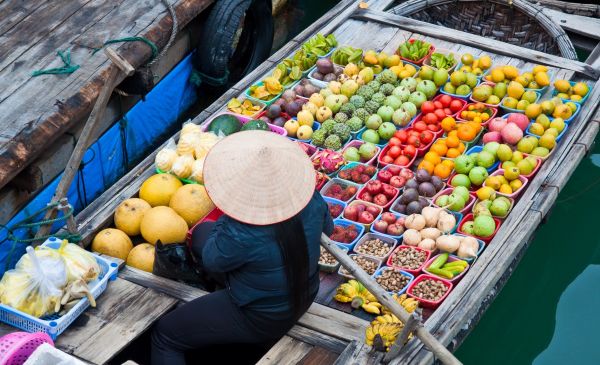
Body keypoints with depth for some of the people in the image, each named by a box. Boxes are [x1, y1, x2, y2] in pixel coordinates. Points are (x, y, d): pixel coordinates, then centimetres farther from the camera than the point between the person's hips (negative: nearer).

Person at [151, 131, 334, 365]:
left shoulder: (241, 236, -39)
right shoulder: (312, 200, -22)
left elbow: (212, 260, -16)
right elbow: (327, 229, 2)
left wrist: (227, 217, -7)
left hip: (262, 321, -7)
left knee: (164, 335, 10)